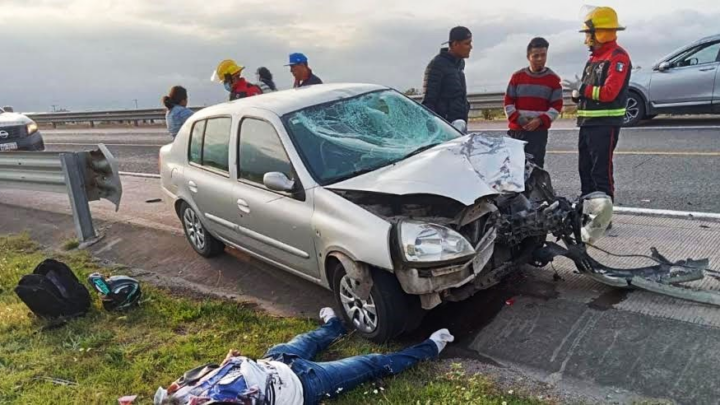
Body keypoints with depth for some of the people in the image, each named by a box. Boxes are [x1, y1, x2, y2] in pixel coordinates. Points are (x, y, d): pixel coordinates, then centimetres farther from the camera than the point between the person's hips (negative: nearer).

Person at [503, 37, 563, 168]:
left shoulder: (553, 79, 3)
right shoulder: (517, 76, 7)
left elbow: (557, 106, 1)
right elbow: (508, 102, 7)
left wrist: (540, 120, -14)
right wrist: (518, 118, -9)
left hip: (539, 131, -2)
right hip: (516, 129, 2)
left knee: (535, 166, -8)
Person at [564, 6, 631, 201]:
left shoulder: (617, 57, -11)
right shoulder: (595, 56, 19)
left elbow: (609, 92, -21)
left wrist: (582, 88, -13)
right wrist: (577, 93, -2)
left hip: (605, 124, -9)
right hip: (587, 122, 9)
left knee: (601, 172, -8)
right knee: (585, 169, 14)